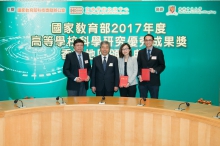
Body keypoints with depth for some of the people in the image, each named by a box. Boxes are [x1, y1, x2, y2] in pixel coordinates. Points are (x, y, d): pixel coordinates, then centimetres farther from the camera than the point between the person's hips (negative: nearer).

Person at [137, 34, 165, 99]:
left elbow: (162, 65, 2)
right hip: (143, 81, 2)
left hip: (154, 81, -2)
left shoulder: (159, 52, 2)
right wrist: (139, 75, -7)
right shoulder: (140, 52, 11)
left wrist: (155, 70, -16)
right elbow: (138, 66, 10)